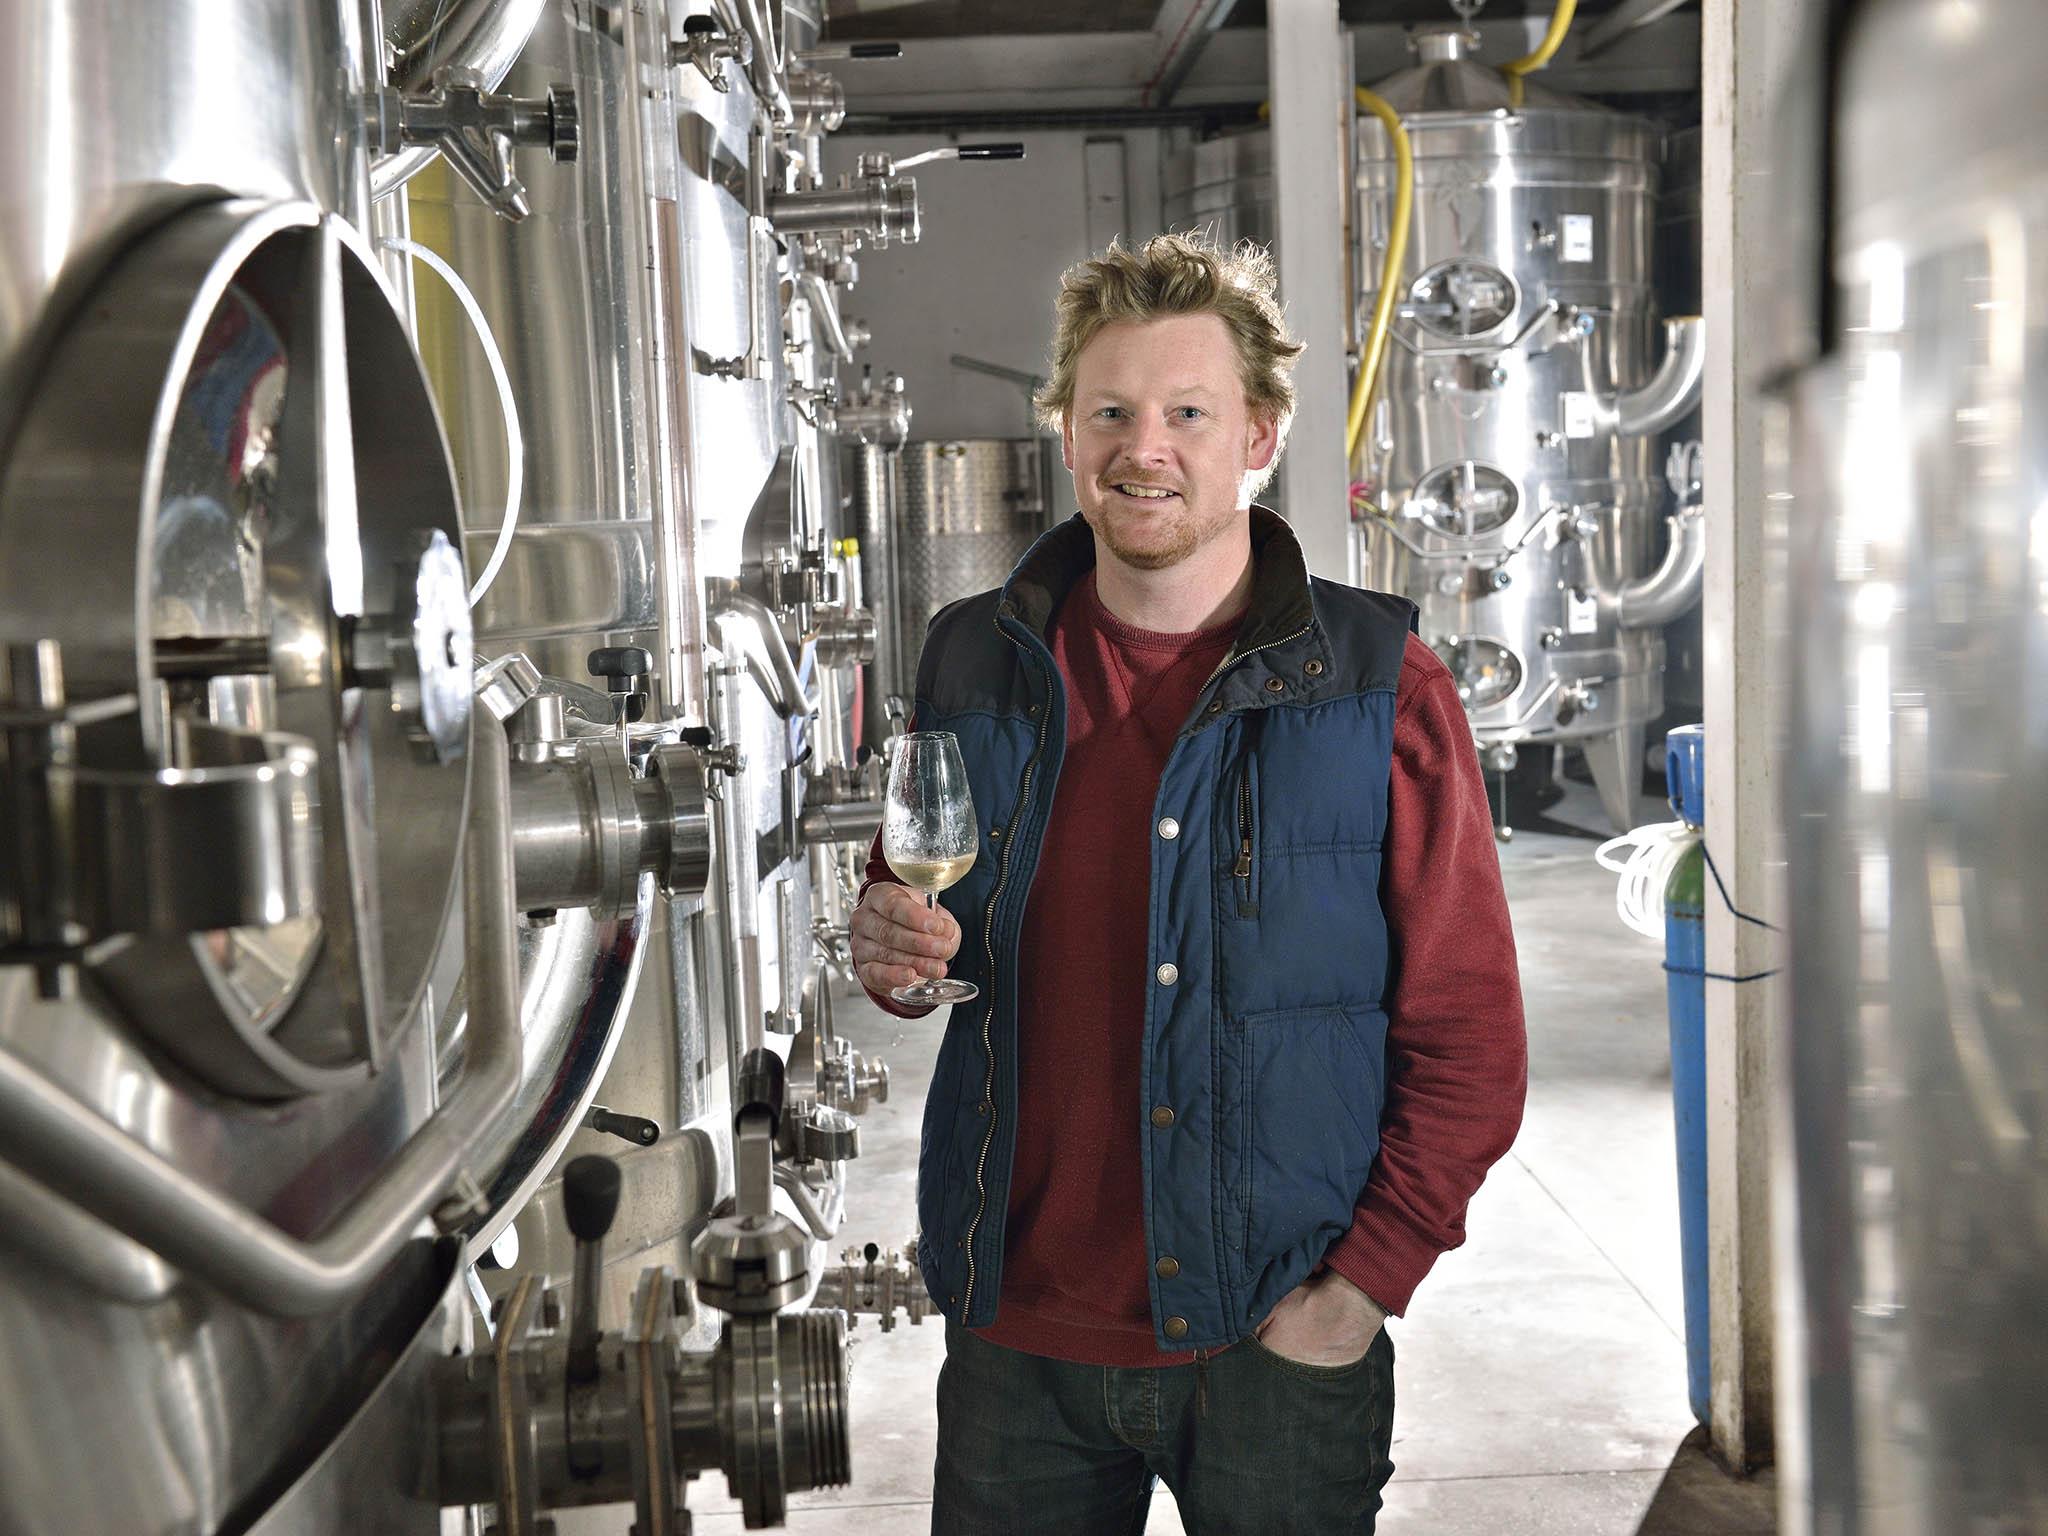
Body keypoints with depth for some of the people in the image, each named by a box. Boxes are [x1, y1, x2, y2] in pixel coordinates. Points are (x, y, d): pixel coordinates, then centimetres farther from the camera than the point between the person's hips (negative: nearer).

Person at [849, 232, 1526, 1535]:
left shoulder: (1380, 689, -7)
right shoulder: (973, 667, 2)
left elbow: (1470, 1043, -6)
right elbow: (907, 915, 16)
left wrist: (1361, 1291, -11)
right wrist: (892, 951, -7)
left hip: (1277, 1340, -2)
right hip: (1019, 1336, 3)